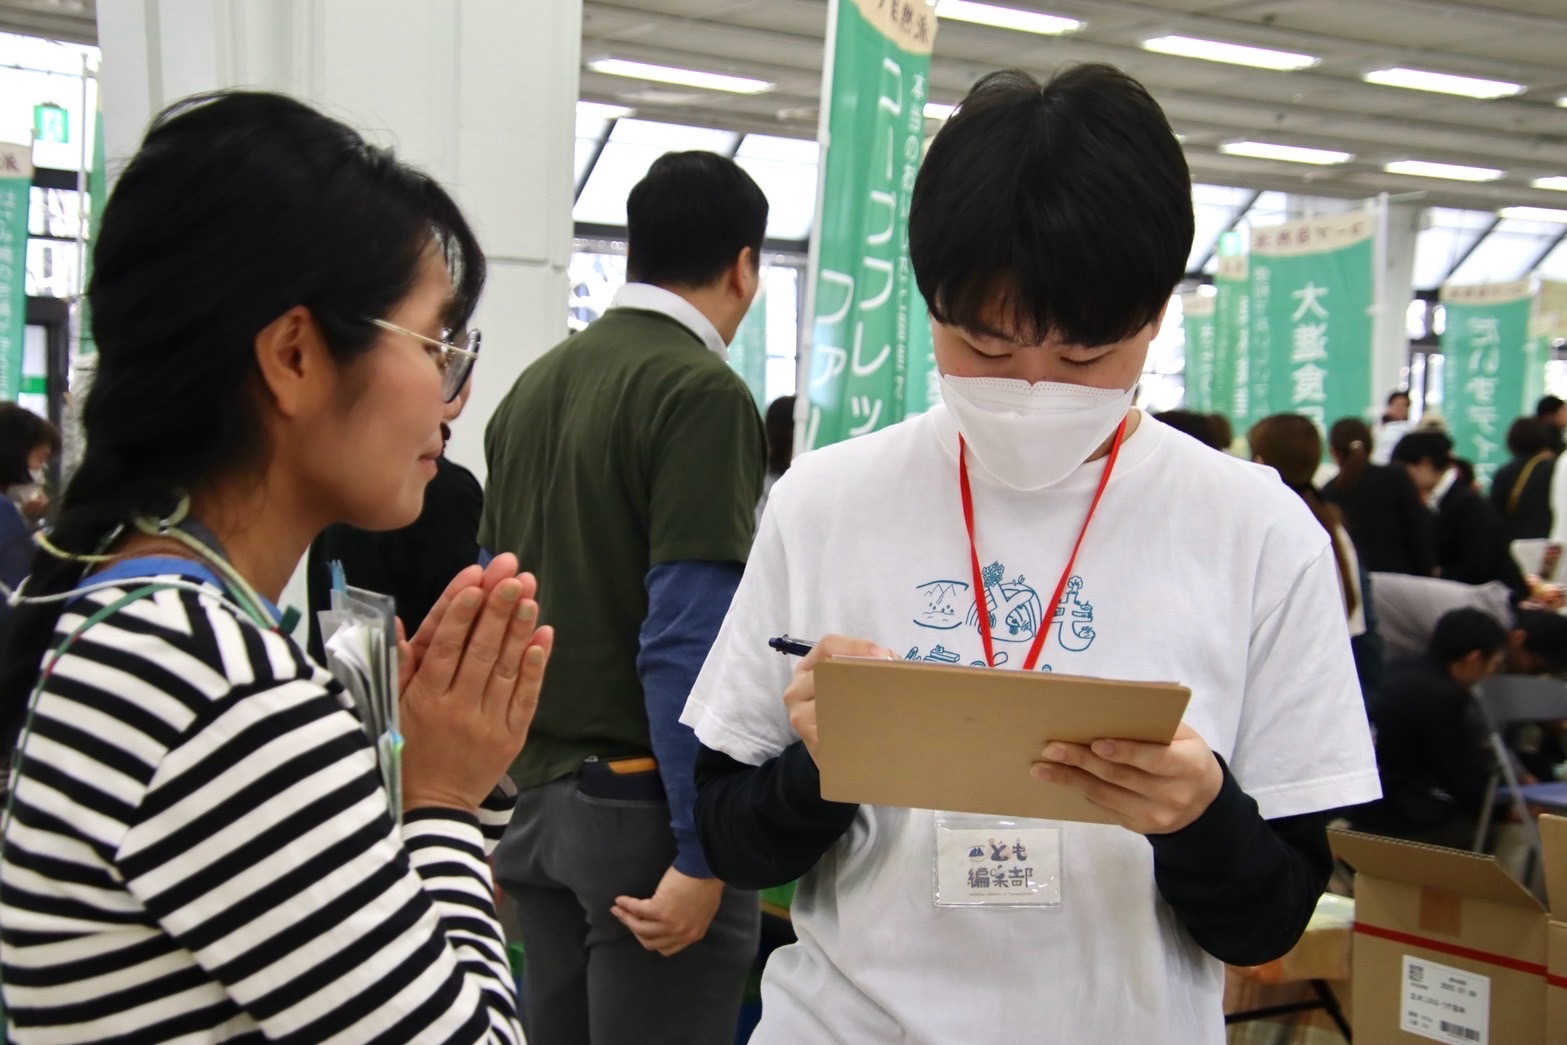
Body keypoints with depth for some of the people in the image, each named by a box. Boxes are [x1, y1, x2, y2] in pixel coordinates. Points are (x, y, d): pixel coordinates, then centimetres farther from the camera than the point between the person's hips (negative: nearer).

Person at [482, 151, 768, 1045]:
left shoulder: (535, 385, 10)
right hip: (638, 799, -7)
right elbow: (686, 641, -20)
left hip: (538, 793, 7)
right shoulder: (703, 393, -13)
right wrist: (700, 853, -19)